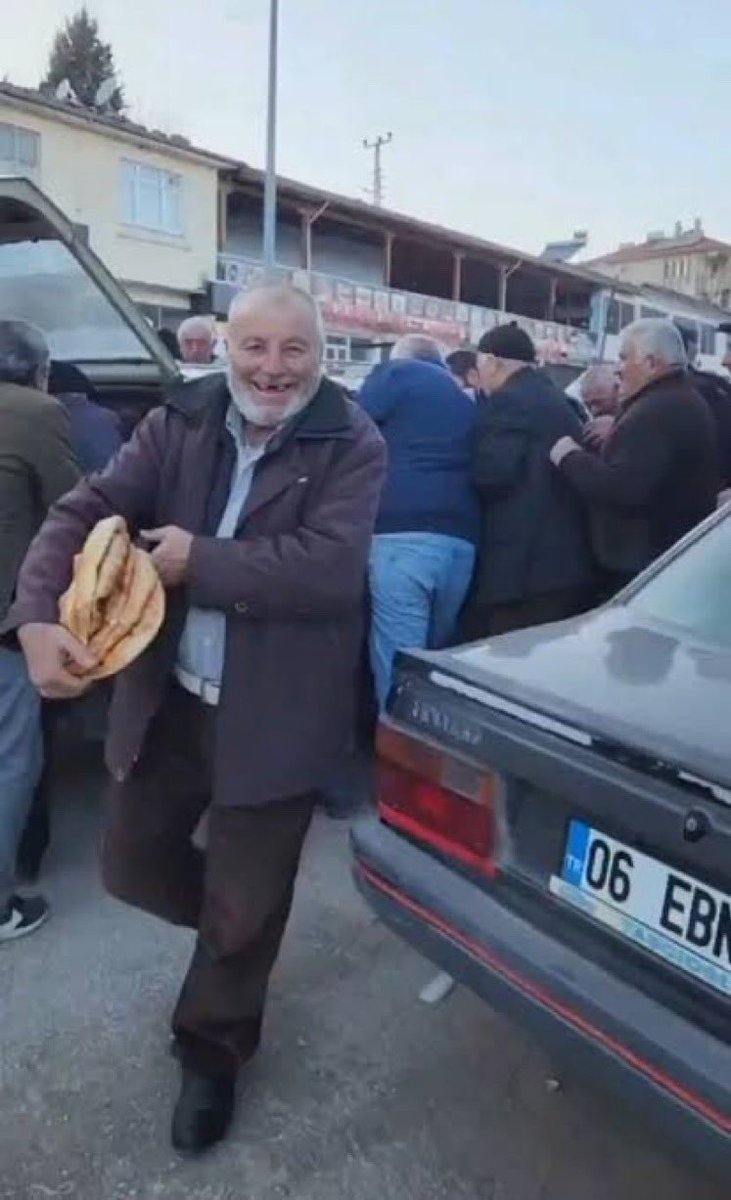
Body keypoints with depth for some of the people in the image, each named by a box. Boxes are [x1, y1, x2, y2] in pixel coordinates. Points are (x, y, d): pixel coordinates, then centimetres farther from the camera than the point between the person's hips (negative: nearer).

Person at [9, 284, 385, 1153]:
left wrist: (198, 561, -19)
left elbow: (330, 568, -25)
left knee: (243, 909, 11)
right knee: (130, 863, 19)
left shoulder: (353, 446, -11)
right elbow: (87, 510, -6)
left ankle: (211, 1054, 41)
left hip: (275, 715, -4)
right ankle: (234, 930, 50)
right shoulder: (180, 421, 1)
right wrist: (38, 615, -23)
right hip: (167, 699, 5)